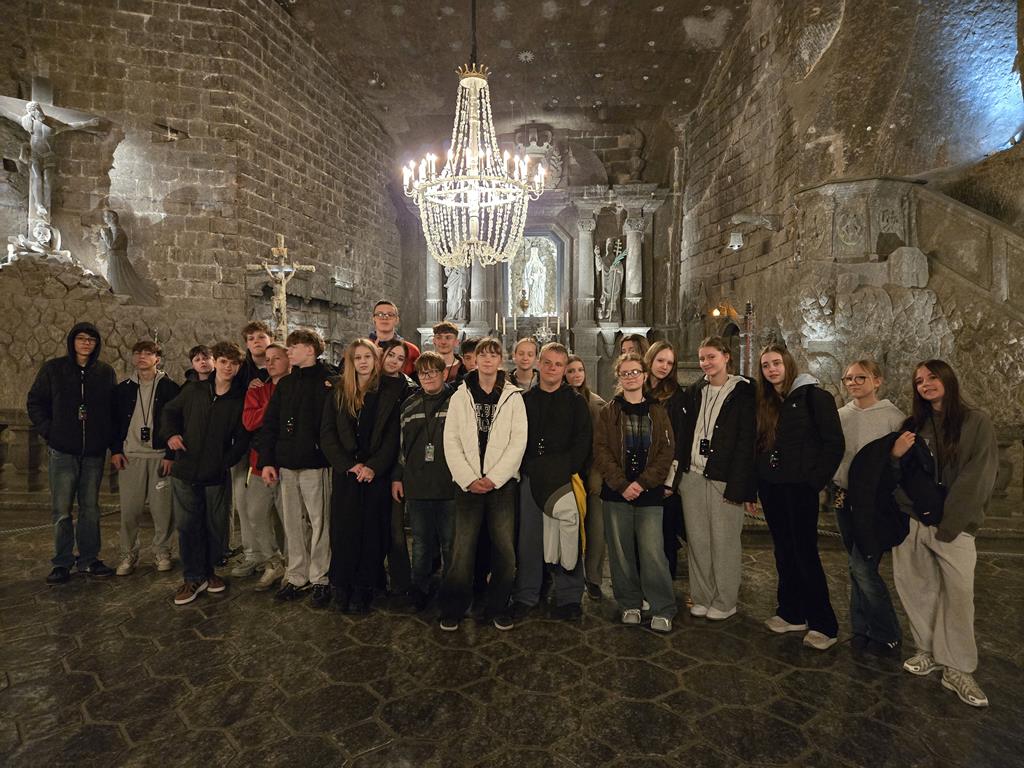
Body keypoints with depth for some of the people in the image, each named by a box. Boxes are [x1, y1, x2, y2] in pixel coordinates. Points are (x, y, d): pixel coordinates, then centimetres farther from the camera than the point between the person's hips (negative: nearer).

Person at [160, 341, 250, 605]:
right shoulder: (193, 390, 3)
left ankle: (208, 571, 29)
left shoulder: (240, 399, -2)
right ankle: (193, 578, 16)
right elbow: (169, 411, 17)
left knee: (214, 526, 9)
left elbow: (242, 438, 0)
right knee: (187, 526, 3)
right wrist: (170, 433, -1)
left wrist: (227, 462, -10)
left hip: (218, 475, -1)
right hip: (186, 471, 1)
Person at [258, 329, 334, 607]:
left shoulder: (327, 381, -6)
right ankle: (296, 577, 26)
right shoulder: (285, 383, 13)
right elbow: (270, 423, 11)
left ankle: (320, 579, 15)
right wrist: (267, 461, 5)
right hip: (286, 464, 6)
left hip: (315, 464, -6)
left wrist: (330, 456, -17)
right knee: (293, 523, 13)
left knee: (319, 523, 3)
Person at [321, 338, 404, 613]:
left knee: (371, 531, 3)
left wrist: (374, 466, -13)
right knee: (344, 530, 3)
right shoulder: (338, 392, 7)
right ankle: (342, 587, 18)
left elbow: (393, 435, -3)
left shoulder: (391, 390, 1)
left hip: (377, 474, -1)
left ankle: (363, 589, 15)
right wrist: (349, 465, -8)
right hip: (345, 474, 1)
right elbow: (327, 434, 3)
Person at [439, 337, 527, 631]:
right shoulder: (460, 396, 7)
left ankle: (499, 608, 18)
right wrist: (469, 479, -8)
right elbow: (451, 441, 2)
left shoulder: (513, 397, 4)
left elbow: (518, 442, -2)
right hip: (468, 483, 0)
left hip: (502, 482, 0)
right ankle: (452, 609, 17)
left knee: (505, 548, 0)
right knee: (463, 548, 0)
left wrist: (494, 478, -10)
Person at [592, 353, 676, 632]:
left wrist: (643, 483, -10)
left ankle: (663, 609, 9)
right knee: (621, 551, 7)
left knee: (652, 551, -6)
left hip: (649, 493, 0)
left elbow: (667, 451, 1)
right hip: (616, 493, 1)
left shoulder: (657, 411, 7)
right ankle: (630, 605, 23)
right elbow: (601, 451, -1)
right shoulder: (609, 411, 6)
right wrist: (622, 484, -11)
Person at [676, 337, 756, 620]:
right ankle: (701, 597, 24)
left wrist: (737, 486, -13)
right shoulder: (693, 392, 11)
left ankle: (724, 602, 20)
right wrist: (679, 471, 3)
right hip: (693, 475, 4)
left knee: (724, 541, 4)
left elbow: (746, 442, -8)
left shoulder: (743, 392, -4)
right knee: (697, 540, 10)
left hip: (724, 478, -4)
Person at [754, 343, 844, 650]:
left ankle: (824, 625, 11)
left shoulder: (813, 396, -6)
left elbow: (834, 442, -9)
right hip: (770, 487, 6)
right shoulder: (765, 402, 11)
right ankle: (791, 613, 25)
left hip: (800, 488, -5)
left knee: (805, 554, -2)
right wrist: (754, 486, 8)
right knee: (784, 553, 13)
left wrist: (815, 481, -11)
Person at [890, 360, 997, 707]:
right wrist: (895, 454, -8)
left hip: (952, 524, -3)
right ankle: (930, 651, 18)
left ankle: (958, 669, 5)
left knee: (959, 593, -5)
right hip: (909, 520, 3)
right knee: (918, 589, 4)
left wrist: (947, 524, -10)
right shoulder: (913, 426, 12)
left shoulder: (976, 422, 2)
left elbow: (979, 476, -6)